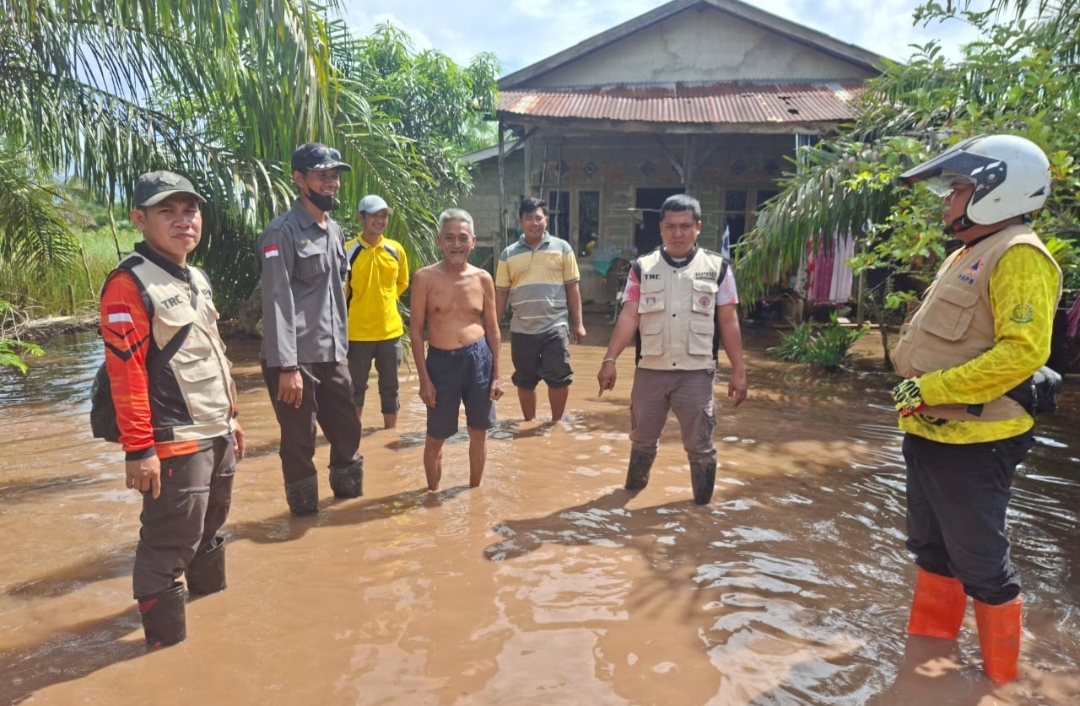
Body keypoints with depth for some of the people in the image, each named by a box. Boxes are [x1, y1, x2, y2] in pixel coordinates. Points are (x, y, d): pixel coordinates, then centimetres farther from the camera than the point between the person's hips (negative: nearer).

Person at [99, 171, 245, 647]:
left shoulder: (197, 279, 13)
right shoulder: (129, 284, -14)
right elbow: (125, 373, -19)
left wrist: (230, 416, 19)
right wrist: (139, 448, -21)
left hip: (217, 434, 9)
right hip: (175, 442, -9)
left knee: (209, 531, 21)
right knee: (170, 545, 0)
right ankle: (167, 641, 15)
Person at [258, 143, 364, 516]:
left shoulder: (335, 231, 13)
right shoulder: (282, 232, -10)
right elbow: (277, 302, -16)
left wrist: (341, 347, 15)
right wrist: (287, 366, -21)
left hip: (332, 357, 7)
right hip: (296, 360, -7)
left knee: (348, 431, 15)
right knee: (299, 443, 4)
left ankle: (350, 498, 33)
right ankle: (306, 512, 20)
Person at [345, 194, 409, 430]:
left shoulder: (396, 249, 2)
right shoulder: (348, 251, -10)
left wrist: (385, 300, 9)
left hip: (390, 330, 3)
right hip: (358, 331, -3)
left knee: (390, 387, 12)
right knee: (357, 387, 12)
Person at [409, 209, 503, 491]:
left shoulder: (483, 279, 2)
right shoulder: (425, 278, -7)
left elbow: (493, 329, 7)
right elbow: (416, 330, -5)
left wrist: (496, 375, 4)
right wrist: (424, 378, -8)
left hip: (478, 359, 3)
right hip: (441, 362, -2)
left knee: (478, 432, 14)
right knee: (436, 437, 9)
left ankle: (474, 490, 33)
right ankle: (433, 492, 29)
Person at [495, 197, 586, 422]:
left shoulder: (562, 248, 2)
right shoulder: (509, 254, 5)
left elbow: (572, 287, 4)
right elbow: (501, 293, 8)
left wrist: (578, 323, 1)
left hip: (555, 327, -1)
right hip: (522, 330, 2)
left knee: (559, 378, 0)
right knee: (525, 381, 11)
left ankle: (556, 423, 21)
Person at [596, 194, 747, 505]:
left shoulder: (717, 268, 0)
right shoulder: (642, 268, 2)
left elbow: (729, 322, 2)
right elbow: (629, 317, -2)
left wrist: (738, 370, -1)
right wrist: (610, 360, -10)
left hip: (696, 373, -1)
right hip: (650, 371, 2)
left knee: (700, 445, 7)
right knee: (642, 438, 17)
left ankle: (703, 504, 25)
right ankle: (632, 489, 39)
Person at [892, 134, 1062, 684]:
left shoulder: (1019, 256, -15)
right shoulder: (965, 256, 16)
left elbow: (1023, 351, -26)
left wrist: (931, 389, -25)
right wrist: (915, 395, 10)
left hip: (973, 441, -10)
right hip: (930, 433, 10)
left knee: (980, 562, 4)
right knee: (931, 547, 21)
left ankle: (999, 673, 23)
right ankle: (927, 643, 38)